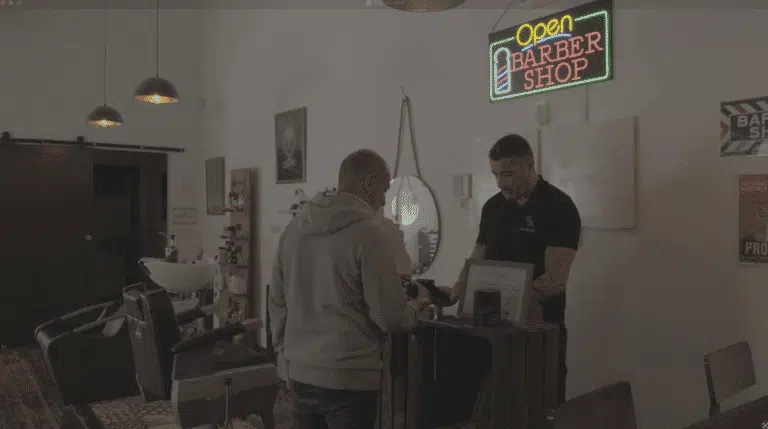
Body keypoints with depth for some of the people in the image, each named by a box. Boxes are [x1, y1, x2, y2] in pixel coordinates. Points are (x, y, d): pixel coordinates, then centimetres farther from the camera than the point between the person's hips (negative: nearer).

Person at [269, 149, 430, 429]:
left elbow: (277, 303, 10)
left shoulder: (294, 228, 4)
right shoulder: (370, 232, -15)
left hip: (299, 373, 6)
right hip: (348, 378, -6)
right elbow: (391, 318, -14)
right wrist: (415, 309, 6)